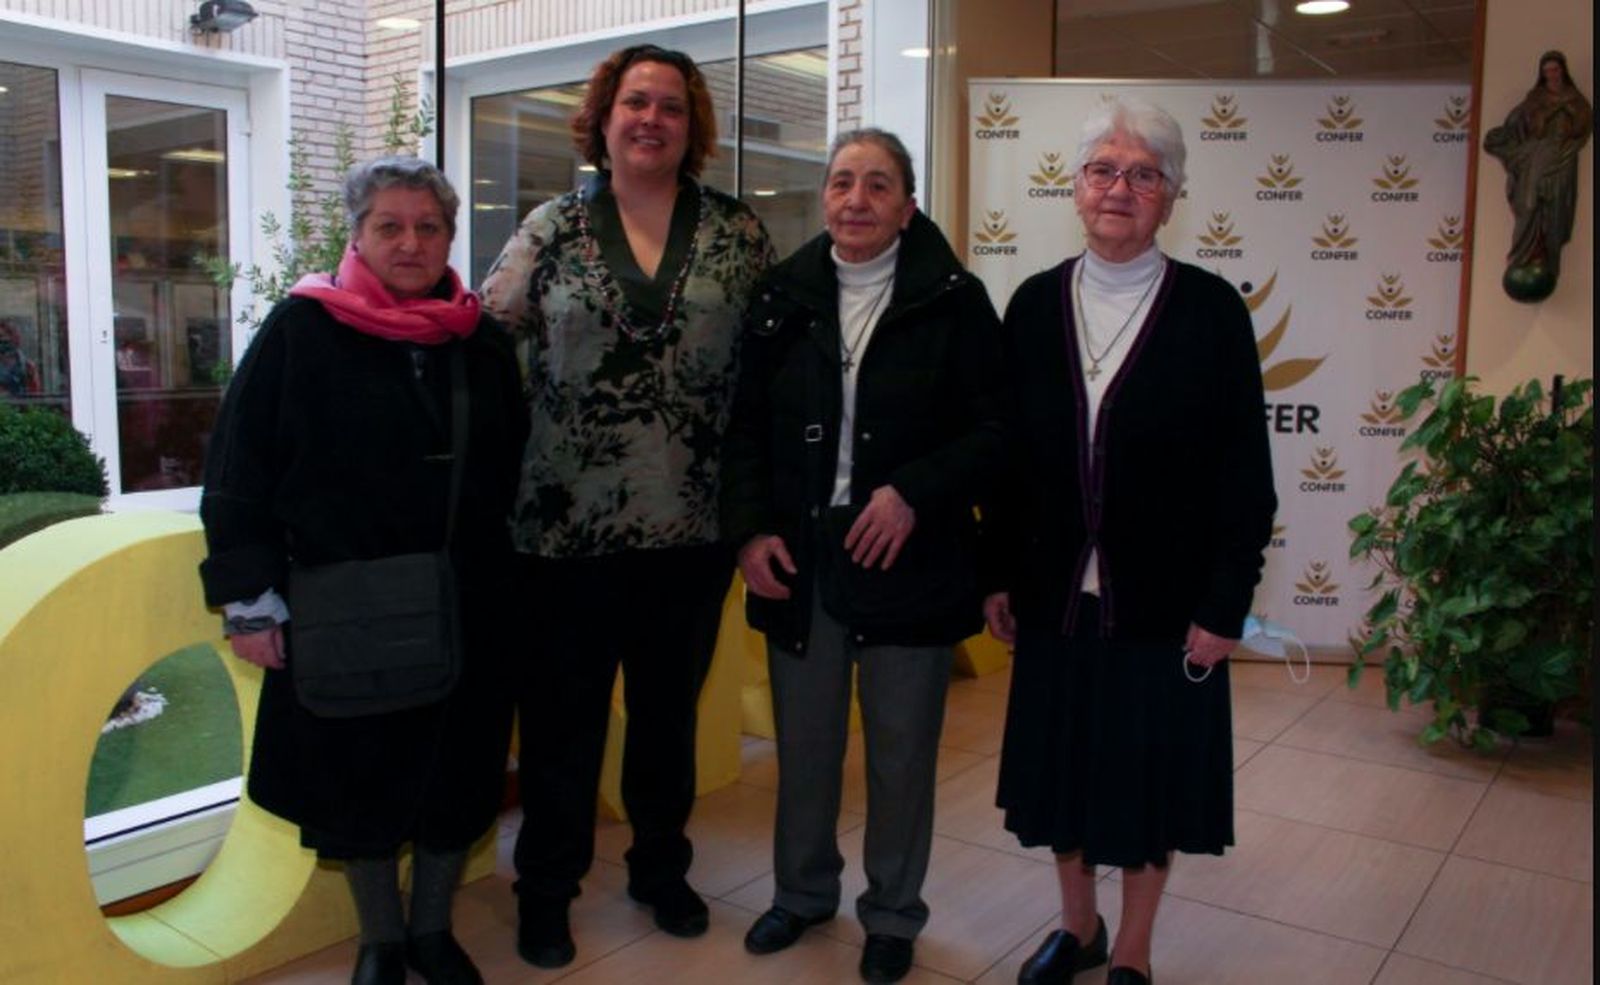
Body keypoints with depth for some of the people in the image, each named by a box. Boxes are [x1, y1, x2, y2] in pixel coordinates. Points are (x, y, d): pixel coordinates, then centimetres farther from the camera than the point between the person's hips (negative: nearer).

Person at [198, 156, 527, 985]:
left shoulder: (483, 342, 4)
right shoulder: (300, 330, -6)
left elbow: (512, 474, 10)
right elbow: (239, 473, -6)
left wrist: (498, 578, 8)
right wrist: (250, 600, -9)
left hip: (463, 610, 3)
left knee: (455, 772, 12)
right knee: (357, 774, 12)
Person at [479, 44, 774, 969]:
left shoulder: (739, 232, 2)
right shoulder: (551, 228, 1)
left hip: (692, 529, 1)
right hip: (569, 527, -1)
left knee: (670, 710, 17)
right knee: (562, 718, 11)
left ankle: (661, 866, 38)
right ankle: (546, 888, 30)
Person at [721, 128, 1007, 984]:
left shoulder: (954, 300, -4)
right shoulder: (781, 298, 4)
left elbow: (991, 429, -5)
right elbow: (745, 425, 6)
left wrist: (913, 494, -18)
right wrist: (750, 529, -5)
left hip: (909, 562, -2)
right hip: (797, 561, 3)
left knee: (902, 751, 11)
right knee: (803, 743, 16)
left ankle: (893, 915, 33)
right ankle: (803, 891, 40)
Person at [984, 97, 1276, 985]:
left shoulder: (1211, 309, -6)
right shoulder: (1035, 303, 2)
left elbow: (1245, 474, -6)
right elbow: (1009, 453, 4)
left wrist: (1225, 605, -10)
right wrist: (999, 575, 3)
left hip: (1163, 598, -3)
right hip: (1056, 594, 3)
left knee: (1151, 771, 11)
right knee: (1061, 762, 15)